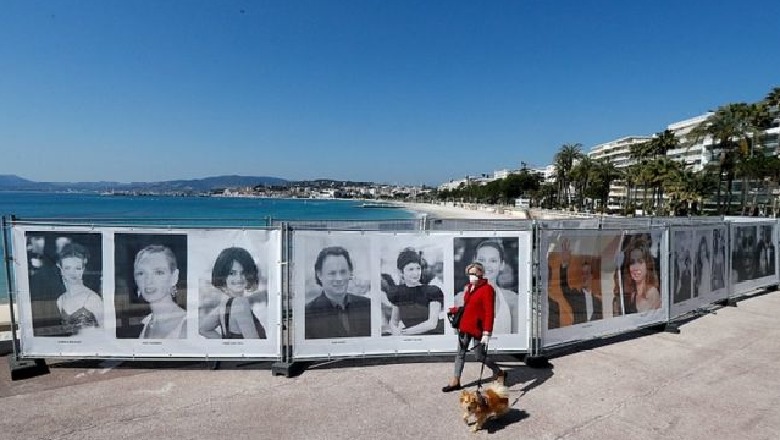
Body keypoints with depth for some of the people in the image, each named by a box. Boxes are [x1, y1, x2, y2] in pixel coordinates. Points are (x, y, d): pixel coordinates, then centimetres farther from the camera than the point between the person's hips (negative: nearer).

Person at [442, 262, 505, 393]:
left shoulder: (487, 289, -16)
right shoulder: (468, 287, 8)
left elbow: (489, 312, -20)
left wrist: (487, 332, -25)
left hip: (477, 328, -8)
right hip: (465, 326, 8)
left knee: (480, 356, 2)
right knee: (460, 353, 12)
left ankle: (499, 373, 26)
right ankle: (455, 381, 22)